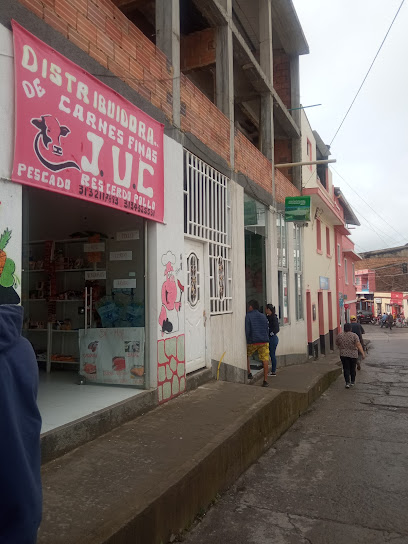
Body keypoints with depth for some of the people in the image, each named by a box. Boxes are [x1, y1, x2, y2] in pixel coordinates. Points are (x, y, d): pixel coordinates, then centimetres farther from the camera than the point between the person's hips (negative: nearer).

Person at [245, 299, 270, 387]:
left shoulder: (248, 316, -2)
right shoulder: (263, 316, 13)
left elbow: (247, 330, -9)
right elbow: (267, 329, 16)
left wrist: (246, 342, -4)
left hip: (253, 341, -3)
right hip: (264, 341, 3)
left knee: (246, 356, 21)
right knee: (265, 360, 2)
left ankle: (249, 373, 14)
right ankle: (265, 380, 0)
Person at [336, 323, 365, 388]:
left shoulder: (340, 335, -1)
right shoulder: (354, 335, -10)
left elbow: (337, 344, 11)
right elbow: (359, 345, -15)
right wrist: (363, 354, -15)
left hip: (343, 354, 1)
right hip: (353, 354, -1)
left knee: (346, 368, 4)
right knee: (352, 368, 14)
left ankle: (347, 382, -7)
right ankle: (352, 381, 25)